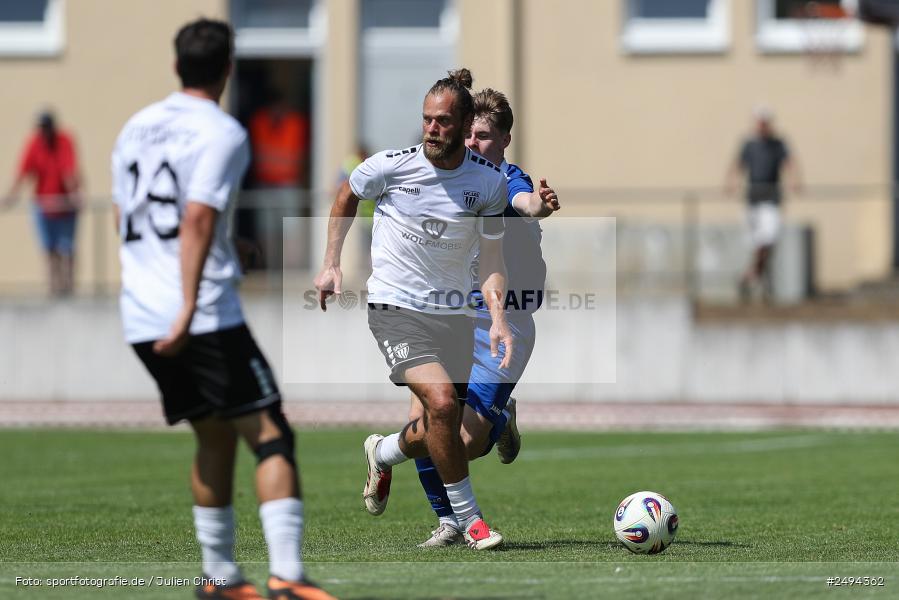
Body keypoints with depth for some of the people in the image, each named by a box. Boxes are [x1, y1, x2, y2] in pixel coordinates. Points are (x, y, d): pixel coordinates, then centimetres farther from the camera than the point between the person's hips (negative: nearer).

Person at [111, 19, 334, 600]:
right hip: (207, 319, -7)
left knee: (215, 438, 20)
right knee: (271, 437, -6)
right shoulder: (222, 133, -8)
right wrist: (188, 309, -23)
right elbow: (197, 220, -19)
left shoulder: (135, 128, 14)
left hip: (141, 318, 7)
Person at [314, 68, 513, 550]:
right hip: (394, 307, -4)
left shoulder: (489, 182, -4)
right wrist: (331, 264, 7)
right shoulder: (389, 167, -11)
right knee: (441, 400, -24)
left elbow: (492, 260, 2)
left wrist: (498, 320, -13)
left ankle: (382, 454, 42)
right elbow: (346, 198, 12)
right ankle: (468, 518, -9)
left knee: (442, 429, 6)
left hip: (452, 312, 4)